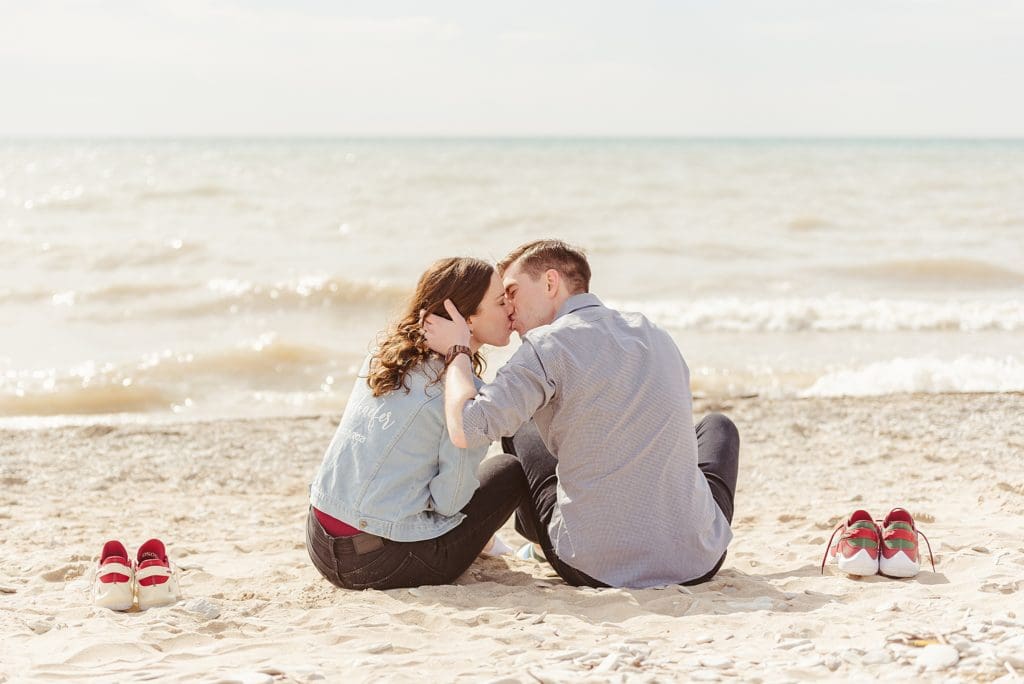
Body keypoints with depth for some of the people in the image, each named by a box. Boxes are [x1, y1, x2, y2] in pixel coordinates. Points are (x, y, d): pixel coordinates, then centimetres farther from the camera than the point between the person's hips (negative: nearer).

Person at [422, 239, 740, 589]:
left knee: (519, 432, 25)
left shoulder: (548, 345, -10)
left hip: (596, 569, -3)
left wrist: (456, 350, -1)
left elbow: (466, 429, -19)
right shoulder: (655, 334, 10)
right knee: (718, 426, 35)